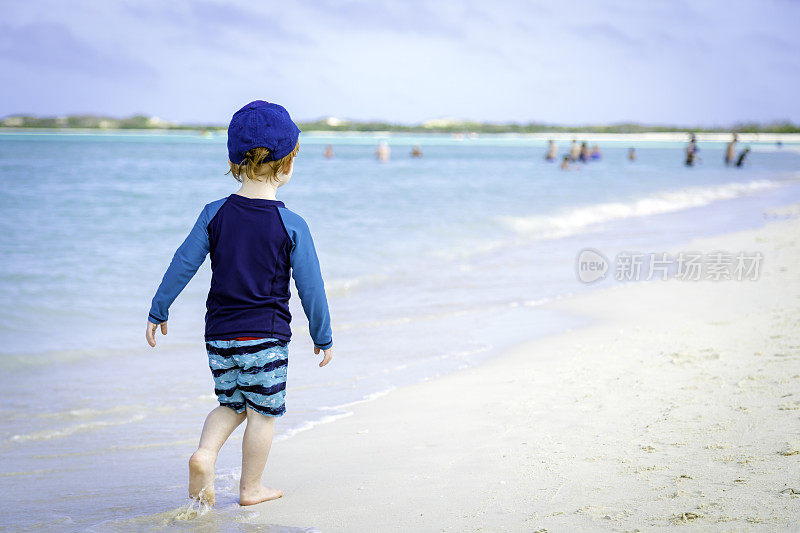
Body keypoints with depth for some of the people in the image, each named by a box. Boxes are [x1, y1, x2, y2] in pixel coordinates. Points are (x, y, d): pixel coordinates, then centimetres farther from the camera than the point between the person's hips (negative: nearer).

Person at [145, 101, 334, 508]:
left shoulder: (215, 214, -3)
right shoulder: (291, 226, -11)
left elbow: (183, 264, -1)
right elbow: (310, 286, -7)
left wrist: (158, 311, 10)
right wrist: (323, 337, 5)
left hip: (219, 333, 4)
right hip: (266, 336, -4)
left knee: (231, 404, 20)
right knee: (262, 413, 10)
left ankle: (206, 453, -3)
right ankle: (251, 488, 19)